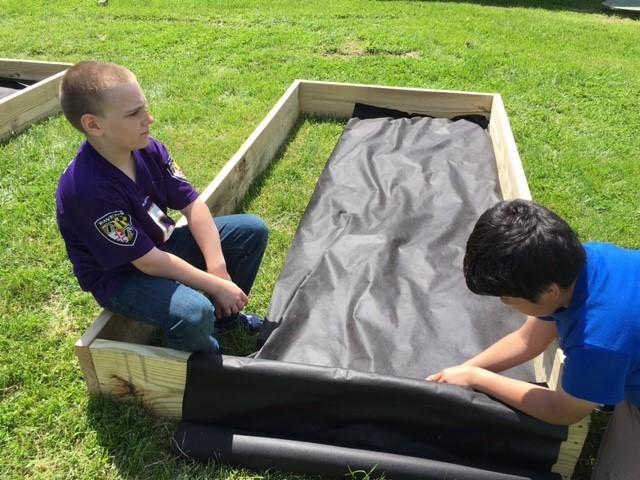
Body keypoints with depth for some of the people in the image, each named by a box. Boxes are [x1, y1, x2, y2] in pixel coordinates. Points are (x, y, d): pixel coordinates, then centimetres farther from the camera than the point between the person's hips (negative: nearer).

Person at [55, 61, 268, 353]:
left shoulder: (148, 149, -11)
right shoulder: (88, 189, -32)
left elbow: (192, 205, -9)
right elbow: (149, 262, -28)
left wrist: (217, 268, -19)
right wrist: (215, 286, -23)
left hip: (162, 245, 8)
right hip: (120, 276, -7)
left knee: (252, 230, 0)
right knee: (194, 313, -36)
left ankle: (226, 315, 19)